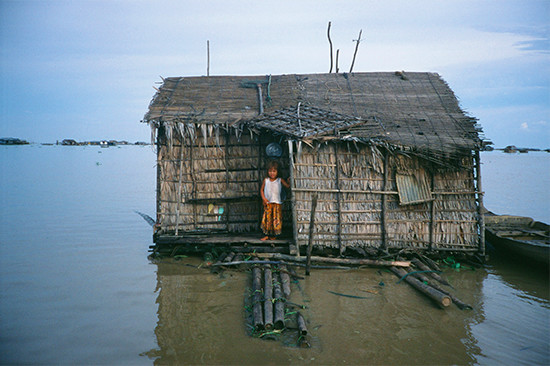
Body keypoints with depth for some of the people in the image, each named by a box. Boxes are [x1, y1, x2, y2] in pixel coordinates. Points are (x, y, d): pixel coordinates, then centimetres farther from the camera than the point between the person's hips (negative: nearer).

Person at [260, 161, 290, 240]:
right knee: (267, 219, 2)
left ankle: (274, 235, 9)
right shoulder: (266, 180, 8)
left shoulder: (280, 180, 2)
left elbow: (288, 186, -5)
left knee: (276, 219, -3)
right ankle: (267, 235, 13)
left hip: (277, 203, -2)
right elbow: (262, 189, 12)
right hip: (267, 203, 2)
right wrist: (263, 198, -1)